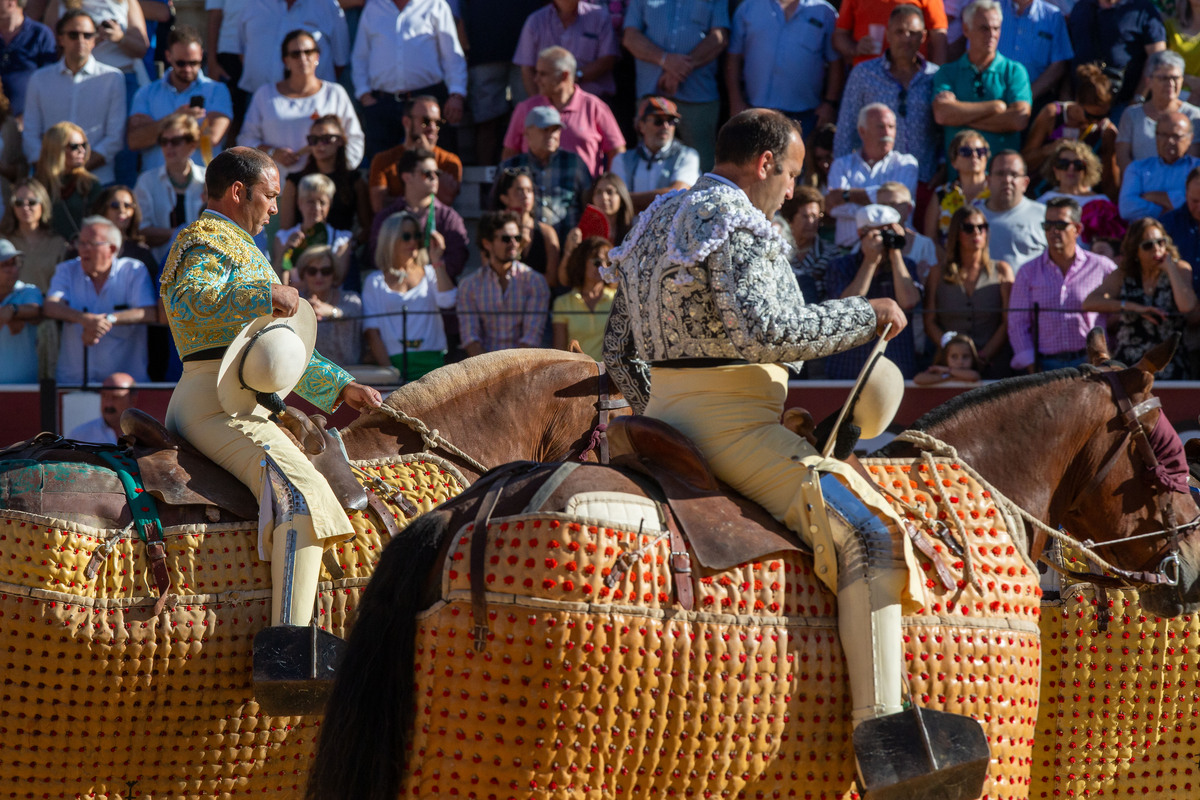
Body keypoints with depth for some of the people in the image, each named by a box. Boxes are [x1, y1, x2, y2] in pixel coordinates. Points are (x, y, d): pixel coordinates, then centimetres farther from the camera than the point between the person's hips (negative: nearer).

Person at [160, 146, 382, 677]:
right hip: (217, 399, -11)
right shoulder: (207, 240, -1)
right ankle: (292, 647, -42)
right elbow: (189, 301, -24)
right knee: (304, 492, -28)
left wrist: (340, 387, 27)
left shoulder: (240, 249, 31)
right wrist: (265, 292, -24)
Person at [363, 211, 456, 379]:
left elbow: (448, 302, 0)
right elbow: (372, 332, 5)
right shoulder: (375, 282, 15)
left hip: (431, 361, 1)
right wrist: (388, 373, -7)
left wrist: (437, 262, 4)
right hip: (394, 362, -1)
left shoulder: (430, 273, 20)